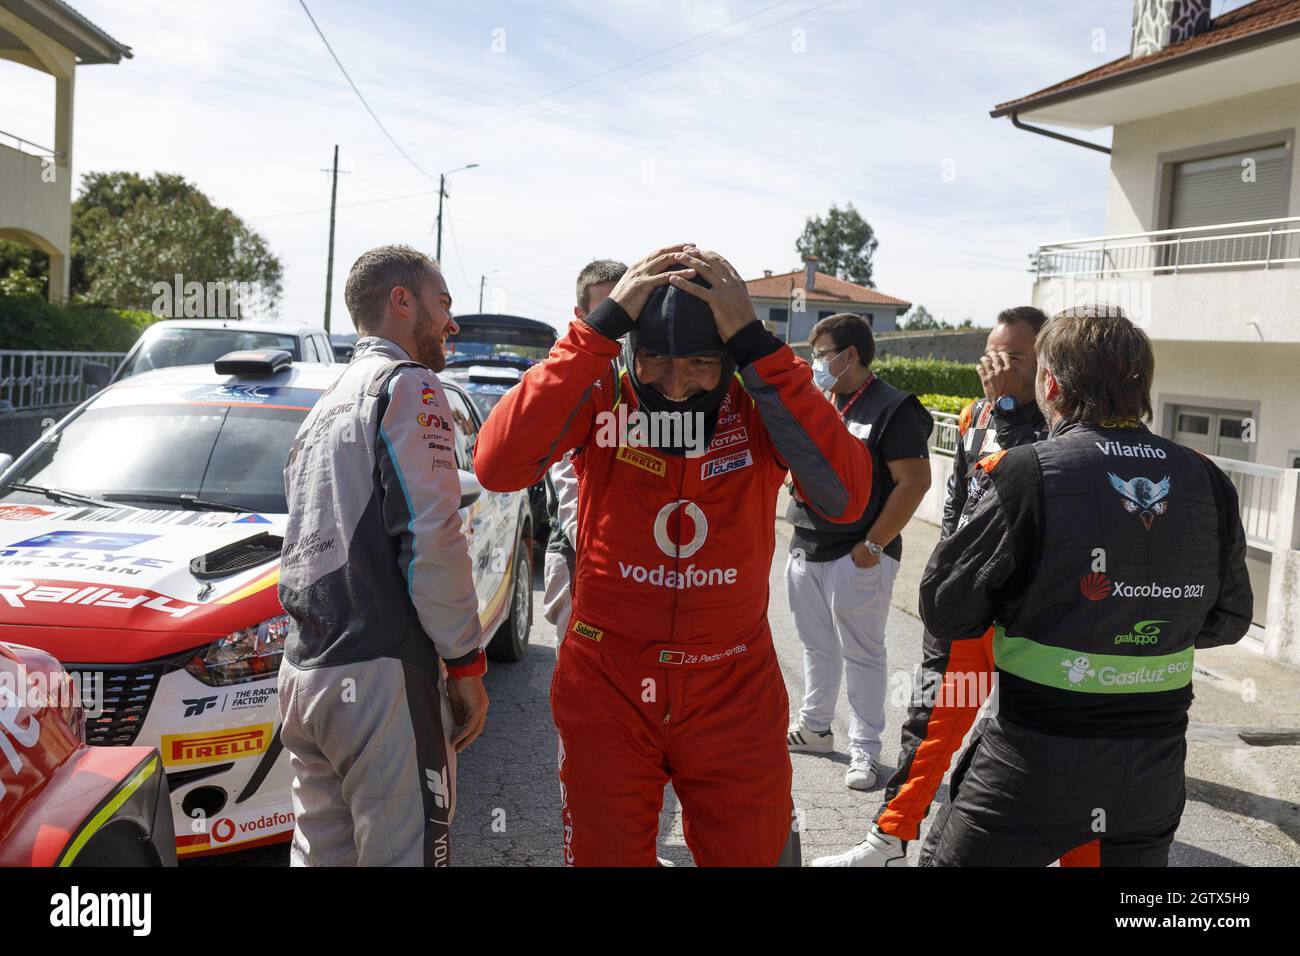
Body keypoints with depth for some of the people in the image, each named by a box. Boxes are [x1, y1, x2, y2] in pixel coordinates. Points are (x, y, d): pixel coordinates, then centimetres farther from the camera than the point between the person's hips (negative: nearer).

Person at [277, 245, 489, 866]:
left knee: (322, 853, 15)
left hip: (301, 672, 9)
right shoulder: (408, 384, -5)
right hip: (379, 676, -9)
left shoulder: (326, 405, 23)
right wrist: (466, 663, -8)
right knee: (403, 853, -3)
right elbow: (431, 537, -15)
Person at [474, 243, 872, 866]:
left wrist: (758, 346, -29)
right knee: (605, 854, 16)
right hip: (606, 684, 0)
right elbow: (497, 466, -28)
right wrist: (601, 326, -29)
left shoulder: (762, 406, -9)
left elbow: (845, 497, -27)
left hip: (735, 695, 1)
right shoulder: (600, 399, -11)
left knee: (752, 853, 15)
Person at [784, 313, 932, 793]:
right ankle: (813, 727, 34)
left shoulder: (893, 407, -11)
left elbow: (915, 481, -16)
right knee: (817, 647, 19)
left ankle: (865, 750, 13)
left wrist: (873, 545, -17)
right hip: (806, 549, 7)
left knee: (861, 654, 2)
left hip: (858, 555, -7)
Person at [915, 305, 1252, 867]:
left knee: (947, 858, 15)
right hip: (1156, 765, 5)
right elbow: (1227, 621, 9)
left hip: (1036, 761, -4)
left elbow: (944, 613, -11)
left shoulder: (1022, 474, -16)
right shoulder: (1206, 482, -2)